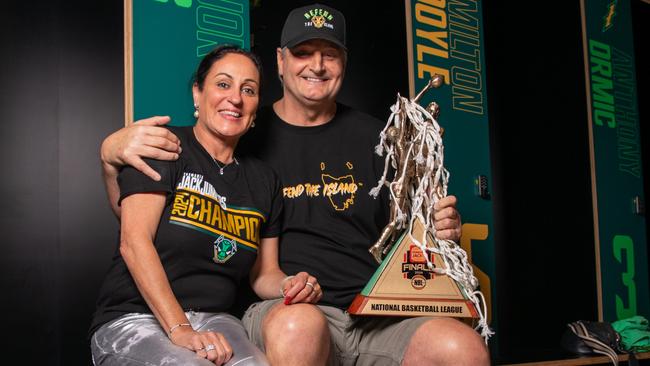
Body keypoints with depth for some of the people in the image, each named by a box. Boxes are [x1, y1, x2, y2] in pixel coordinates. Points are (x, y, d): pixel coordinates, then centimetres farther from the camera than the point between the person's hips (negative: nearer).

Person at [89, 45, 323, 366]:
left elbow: (264, 273, 19)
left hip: (214, 321, 5)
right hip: (131, 321, -4)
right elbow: (134, 241, -14)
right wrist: (179, 330, -23)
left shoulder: (264, 180, 14)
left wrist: (290, 286, -6)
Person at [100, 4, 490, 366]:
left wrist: (440, 229, -2)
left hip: (375, 314, 3)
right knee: (299, 326, -40)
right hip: (279, 311, -2)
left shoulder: (374, 138, 14)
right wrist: (114, 150, -13)